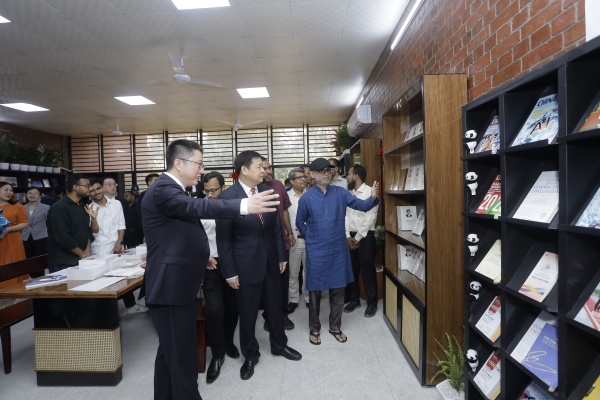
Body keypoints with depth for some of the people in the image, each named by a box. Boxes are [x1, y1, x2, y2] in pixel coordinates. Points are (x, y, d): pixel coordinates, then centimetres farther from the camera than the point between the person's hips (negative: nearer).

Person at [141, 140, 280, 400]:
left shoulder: (173, 190, 14)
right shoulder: (163, 189, -17)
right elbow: (197, 207, -35)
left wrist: (201, 256, 16)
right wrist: (244, 205, -42)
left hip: (177, 285, 10)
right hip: (171, 287, -10)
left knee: (171, 352, 21)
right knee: (182, 354, -1)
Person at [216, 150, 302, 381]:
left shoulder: (268, 191, -1)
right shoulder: (228, 197, -14)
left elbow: (276, 227, 6)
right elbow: (223, 238, -11)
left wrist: (281, 256, 8)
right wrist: (230, 271, -10)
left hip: (271, 261, 4)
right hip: (246, 264, -4)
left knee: (275, 307, 19)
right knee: (247, 313, 13)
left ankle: (279, 345, 43)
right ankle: (250, 355, 36)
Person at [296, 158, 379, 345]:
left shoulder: (340, 193, -2)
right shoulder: (306, 198, -7)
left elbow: (361, 205, -9)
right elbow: (300, 222, 6)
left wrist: (372, 198, -28)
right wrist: (311, 238, 7)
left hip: (338, 250, 2)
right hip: (316, 252, -2)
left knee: (338, 290, 12)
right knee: (315, 291, 10)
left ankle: (335, 327, 32)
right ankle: (314, 329, 29)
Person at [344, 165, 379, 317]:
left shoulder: (370, 192, -10)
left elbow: (370, 218, -14)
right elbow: (346, 215, 6)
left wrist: (358, 238, -12)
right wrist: (348, 236, -5)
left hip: (365, 236, -6)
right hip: (350, 236, 6)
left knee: (367, 270, 1)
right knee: (351, 269, 11)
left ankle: (372, 303, 17)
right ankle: (354, 299, 26)